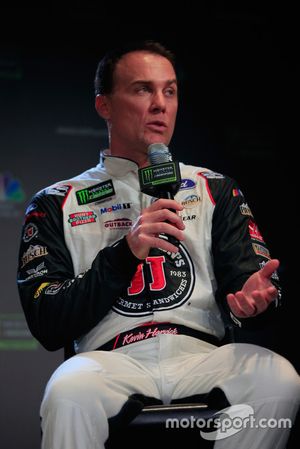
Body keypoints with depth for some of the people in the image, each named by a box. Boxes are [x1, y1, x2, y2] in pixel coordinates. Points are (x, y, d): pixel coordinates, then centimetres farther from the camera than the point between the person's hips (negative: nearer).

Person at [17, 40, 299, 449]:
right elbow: (47, 327, 3)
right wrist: (125, 253, -10)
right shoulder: (56, 204, 13)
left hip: (203, 354, 2)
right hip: (113, 361, -2)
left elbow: (244, 274, 10)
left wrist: (252, 298, -17)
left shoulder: (216, 189, 20)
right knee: (69, 391, -37)